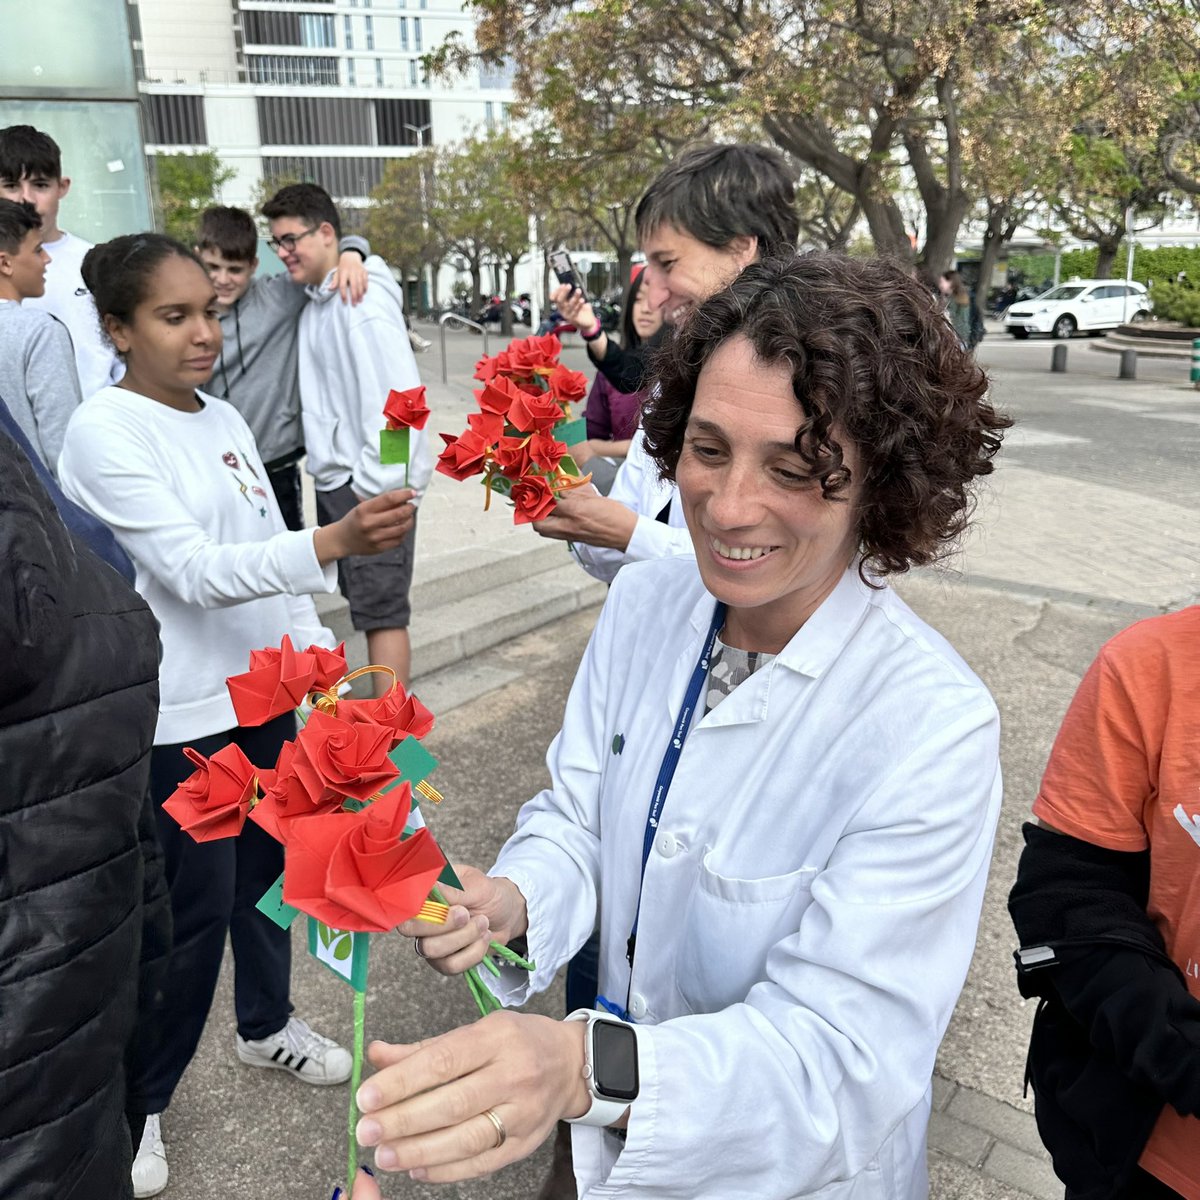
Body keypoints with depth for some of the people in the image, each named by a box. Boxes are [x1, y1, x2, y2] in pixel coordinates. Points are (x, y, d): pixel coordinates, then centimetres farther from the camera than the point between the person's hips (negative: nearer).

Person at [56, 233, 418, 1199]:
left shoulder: (225, 421, 8)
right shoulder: (105, 432, -15)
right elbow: (191, 569, -25)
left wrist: (316, 653, 12)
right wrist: (334, 543, -37)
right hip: (178, 712, -7)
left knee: (268, 866, 18)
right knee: (197, 904, 3)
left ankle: (266, 1023, 42)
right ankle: (135, 1102, 26)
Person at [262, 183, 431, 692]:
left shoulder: (363, 302, -14)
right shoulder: (315, 302, 14)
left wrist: (374, 485, -20)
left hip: (371, 485, -9)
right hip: (334, 481, 9)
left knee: (380, 608, -4)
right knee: (363, 599, 15)